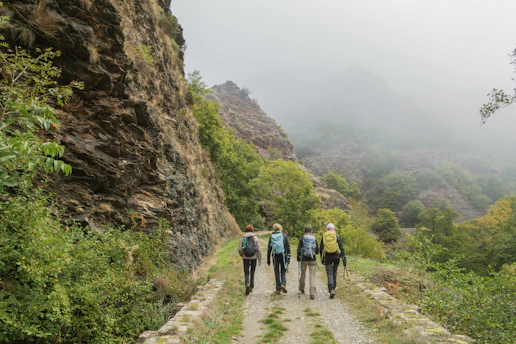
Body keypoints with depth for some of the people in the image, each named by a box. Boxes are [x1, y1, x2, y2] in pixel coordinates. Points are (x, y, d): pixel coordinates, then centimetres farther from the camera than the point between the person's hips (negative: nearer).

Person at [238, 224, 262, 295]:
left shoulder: (242, 238, 0)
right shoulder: (256, 238, -1)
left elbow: (239, 249, -3)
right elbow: (259, 250, -6)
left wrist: (242, 256, 17)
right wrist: (260, 260, 0)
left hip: (246, 258, 0)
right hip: (253, 257, 1)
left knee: (246, 273, 8)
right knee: (252, 272, 20)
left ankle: (247, 285, -18)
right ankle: (251, 287, 23)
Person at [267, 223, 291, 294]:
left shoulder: (271, 236, 1)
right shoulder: (284, 236, -2)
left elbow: (269, 249, 3)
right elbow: (288, 248, -4)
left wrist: (268, 259, 8)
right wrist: (288, 258, 0)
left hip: (275, 257, 1)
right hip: (283, 256, -1)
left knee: (277, 272, 11)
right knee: (283, 271, 16)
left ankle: (278, 289, 12)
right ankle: (283, 284, -6)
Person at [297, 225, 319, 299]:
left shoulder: (302, 239, -5)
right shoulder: (314, 239, -1)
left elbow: (299, 250, -8)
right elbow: (317, 251, 2)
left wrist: (298, 258, 6)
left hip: (304, 259, 0)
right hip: (312, 260, 0)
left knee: (303, 274, 19)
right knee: (312, 275, 1)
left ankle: (302, 289, 40)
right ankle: (312, 294, -9)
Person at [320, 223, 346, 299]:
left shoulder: (324, 237, 2)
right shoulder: (337, 236, -1)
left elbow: (321, 248, 8)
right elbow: (341, 248, -6)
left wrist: (322, 258, 18)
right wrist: (344, 258, -4)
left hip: (328, 257, -1)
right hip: (336, 257, 1)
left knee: (330, 274, -1)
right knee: (334, 273, 19)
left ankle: (331, 290, -17)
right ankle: (333, 287, 28)